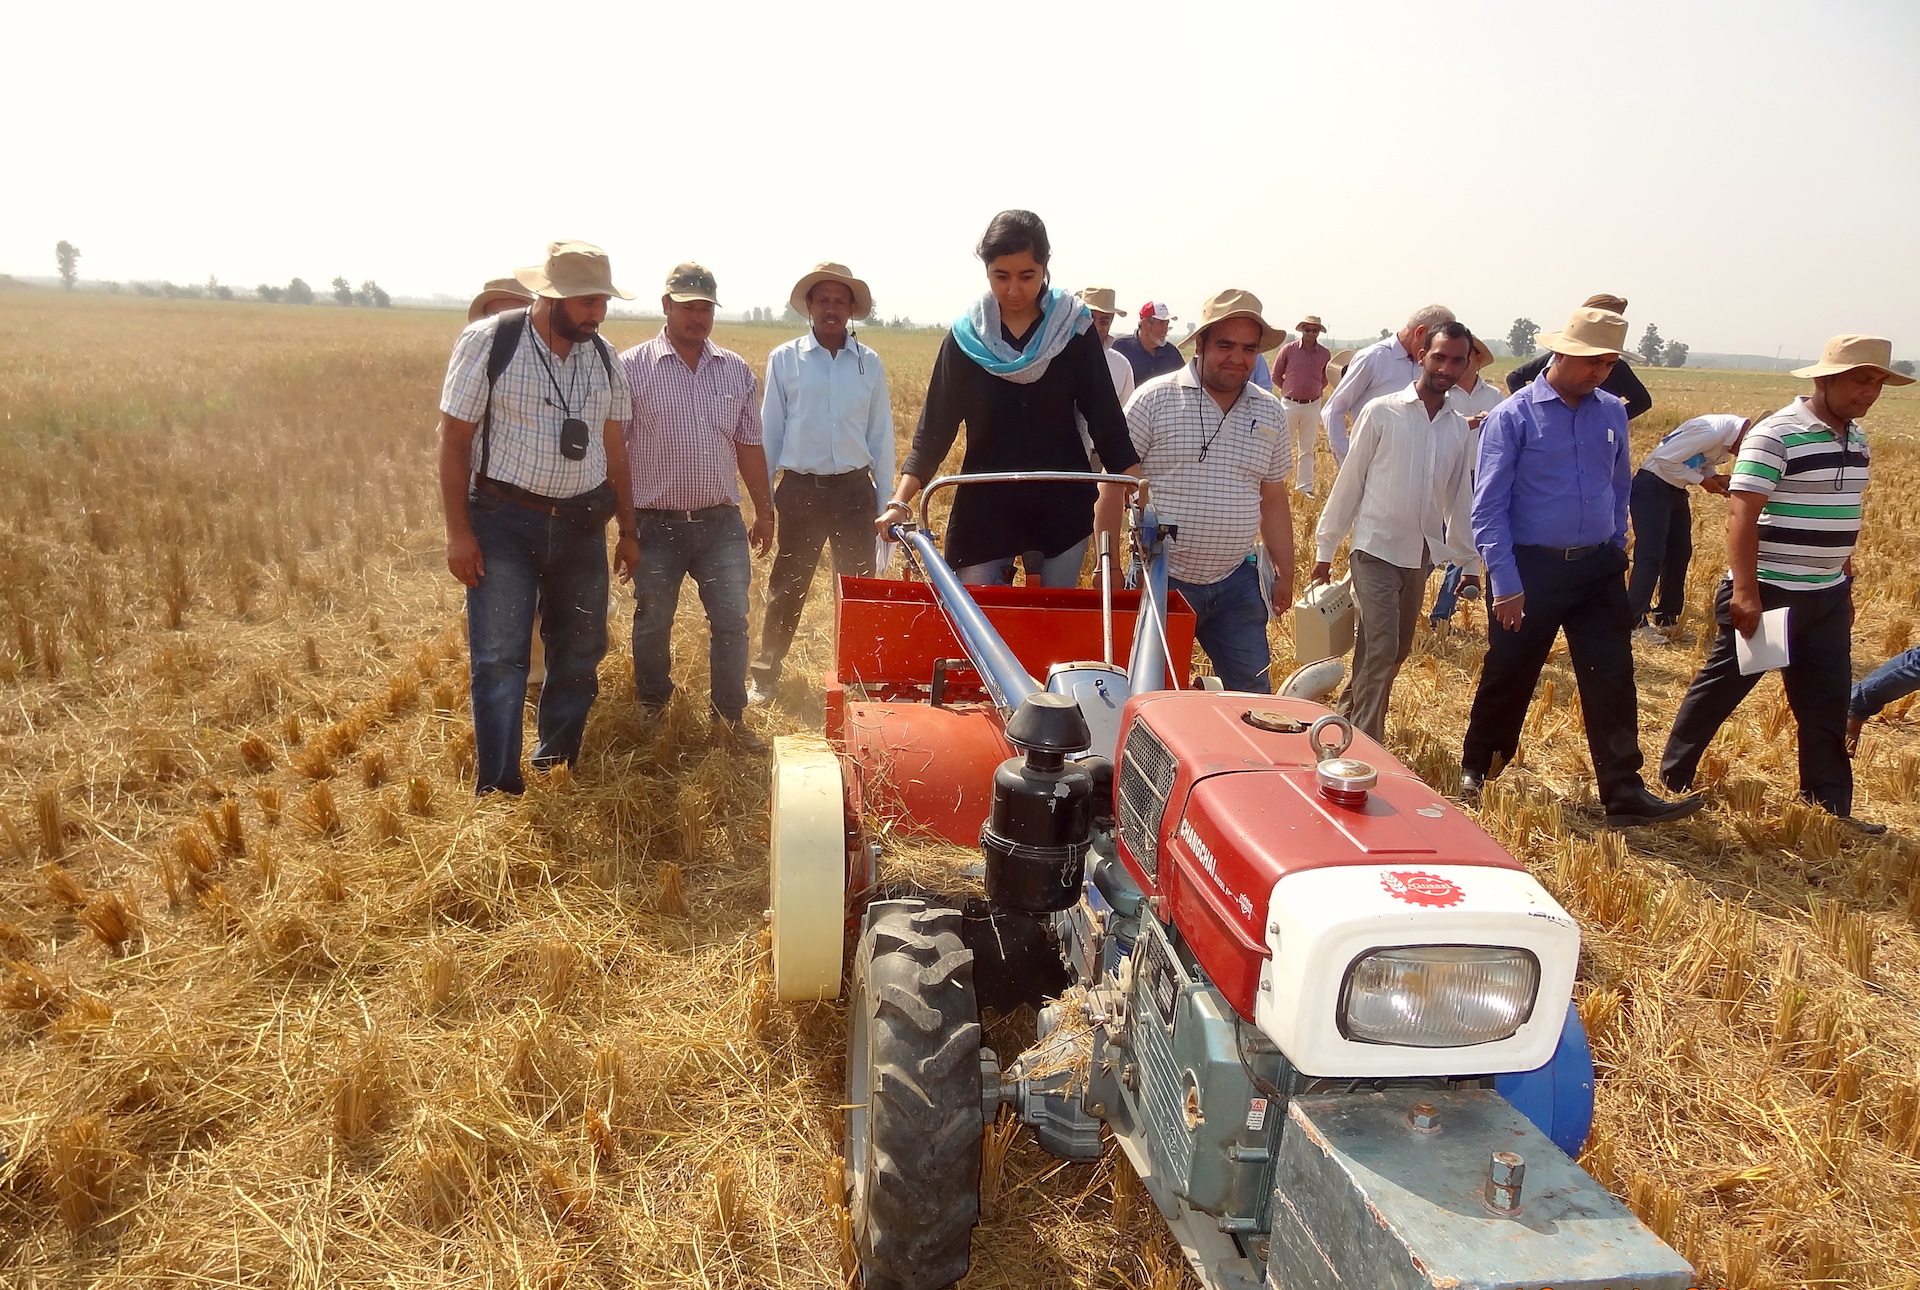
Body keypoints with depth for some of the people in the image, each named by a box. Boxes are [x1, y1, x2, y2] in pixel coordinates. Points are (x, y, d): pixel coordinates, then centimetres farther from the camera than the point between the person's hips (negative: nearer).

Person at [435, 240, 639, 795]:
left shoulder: (602, 355, 7)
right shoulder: (488, 342, -7)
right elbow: (454, 441, -6)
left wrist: (628, 531, 14)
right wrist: (458, 532, -11)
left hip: (581, 526, 5)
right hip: (504, 524, -5)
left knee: (581, 655, 11)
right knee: (500, 660, -6)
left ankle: (556, 772, 28)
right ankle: (499, 793, 3)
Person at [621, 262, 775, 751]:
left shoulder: (736, 370, 7)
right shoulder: (632, 368, -4)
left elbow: (749, 446, 13)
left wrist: (764, 511, 13)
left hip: (722, 522, 3)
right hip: (656, 524, -2)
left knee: (732, 621, 3)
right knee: (653, 625, 11)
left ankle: (729, 717, 17)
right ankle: (652, 716, 30)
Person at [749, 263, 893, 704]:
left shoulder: (870, 364, 5)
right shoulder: (783, 360, 0)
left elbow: (880, 436, 9)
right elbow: (769, 432, 4)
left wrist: (885, 501, 8)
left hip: (854, 488, 1)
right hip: (800, 489, -1)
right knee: (786, 586, 7)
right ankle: (765, 675, 19)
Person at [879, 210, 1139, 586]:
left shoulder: (1074, 329, -3)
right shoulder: (965, 338, -3)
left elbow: (1105, 419, -1)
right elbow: (936, 427, -4)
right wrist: (900, 501, -15)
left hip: (1061, 508, 0)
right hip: (985, 509, 0)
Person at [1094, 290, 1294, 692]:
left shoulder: (1270, 413, 6)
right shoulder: (1155, 398, -8)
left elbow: (1274, 502, 13)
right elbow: (1114, 485, -7)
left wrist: (1285, 573, 13)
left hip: (1237, 584, 4)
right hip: (1161, 580, -4)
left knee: (1253, 692, 11)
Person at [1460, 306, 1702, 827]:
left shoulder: (1612, 413, 6)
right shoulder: (1513, 417, -9)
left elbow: (1619, 489, 18)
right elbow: (1488, 508, -11)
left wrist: (1616, 553, 15)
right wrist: (1506, 585, -16)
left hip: (1598, 569, 4)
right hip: (1531, 569, -4)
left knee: (1612, 681, 0)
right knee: (1507, 678, 8)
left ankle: (1625, 795, 5)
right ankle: (1475, 771, 28)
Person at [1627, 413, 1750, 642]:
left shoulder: (1731, 437, 2)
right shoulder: (1711, 431, -26)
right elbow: (1665, 459, -25)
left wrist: (1717, 479, -6)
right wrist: (1703, 480, -19)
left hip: (1676, 491, 10)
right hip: (1652, 488, -10)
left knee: (1680, 554, 10)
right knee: (1651, 555, -11)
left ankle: (1667, 619, 18)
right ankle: (1635, 622, -7)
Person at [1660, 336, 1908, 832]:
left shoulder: (1856, 439, 10)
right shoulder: (1776, 434, -15)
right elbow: (1742, 515, -21)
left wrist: (1845, 584, 21)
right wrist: (1744, 592, -27)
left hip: (1828, 596, 8)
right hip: (1768, 593, -8)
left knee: (1828, 703, 11)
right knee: (1721, 688, 4)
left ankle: (1830, 805, 20)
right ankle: (1673, 778, 18)